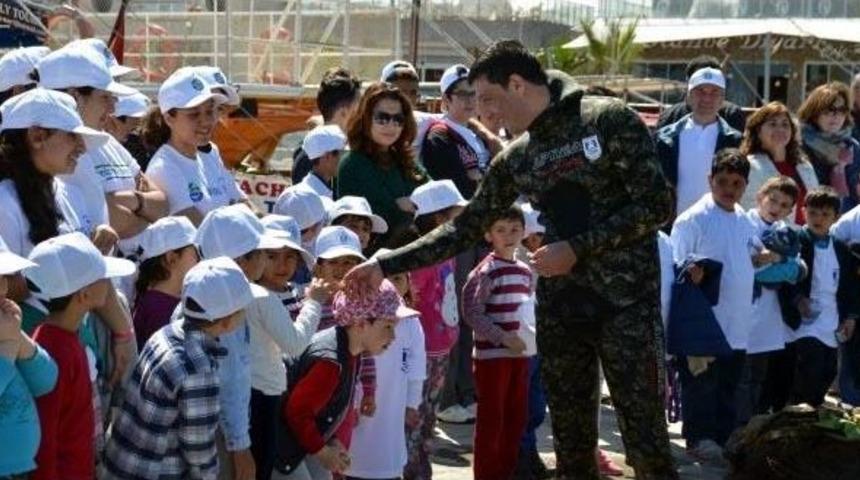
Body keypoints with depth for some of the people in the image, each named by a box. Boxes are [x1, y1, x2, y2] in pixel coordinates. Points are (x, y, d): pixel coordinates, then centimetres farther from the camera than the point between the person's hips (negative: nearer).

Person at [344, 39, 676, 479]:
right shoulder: (515, 159, 11)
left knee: (645, 440, -7)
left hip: (626, 299, -6)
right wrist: (385, 265, 7)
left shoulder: (610, 120, -6)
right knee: (571, 440, 8)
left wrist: (578, 249, -14)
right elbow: (465, 228, 14)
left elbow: (656, 205, -10)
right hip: (561, 303, 6)